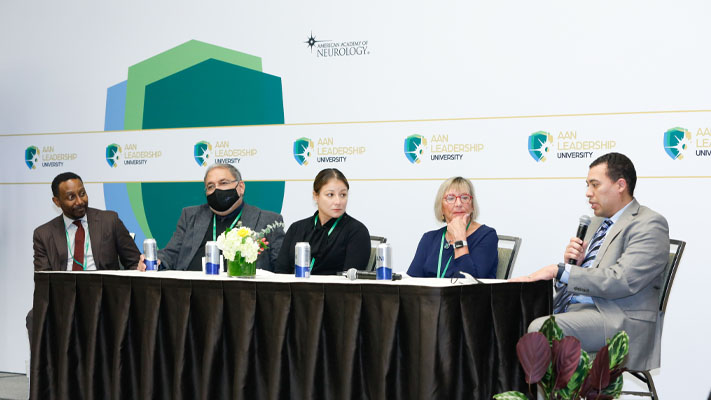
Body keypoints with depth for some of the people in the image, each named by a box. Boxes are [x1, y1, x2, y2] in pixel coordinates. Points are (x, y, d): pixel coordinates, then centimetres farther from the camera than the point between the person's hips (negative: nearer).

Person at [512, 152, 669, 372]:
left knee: (540, 328, -30)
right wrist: (573, 262, 0)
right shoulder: (599, 222, 22)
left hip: (617, 319, -9)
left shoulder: (649, 224, -7)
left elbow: (622, 282, -20)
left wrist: (560, 271, -18)